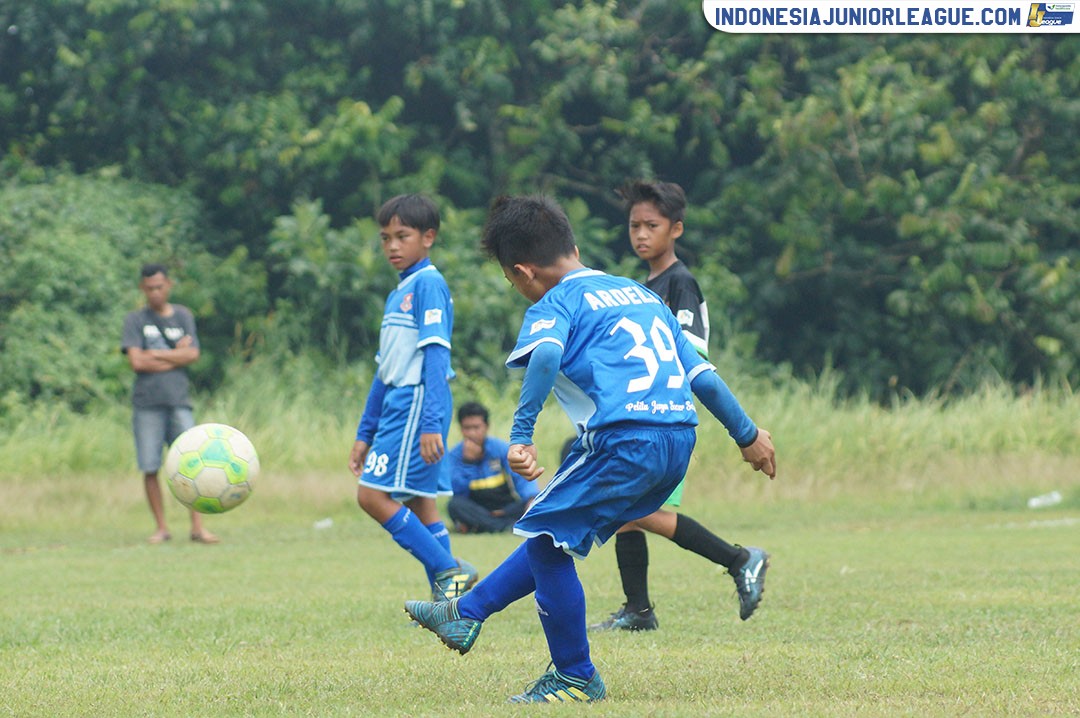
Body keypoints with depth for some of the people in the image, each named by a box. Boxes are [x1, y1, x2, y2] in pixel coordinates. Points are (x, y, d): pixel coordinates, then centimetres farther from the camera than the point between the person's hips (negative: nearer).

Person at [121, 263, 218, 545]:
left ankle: (198, 527, -7)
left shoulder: (183, 316, 12)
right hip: (147, 404, -1)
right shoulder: (135, 320, 6)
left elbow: (192, 354, 0)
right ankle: (161, 527, 6)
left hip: (178, 402, 1)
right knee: (150, 468, -2)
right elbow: (136, 361, -6)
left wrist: (155, 355, -4)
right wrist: (176, 355, -1)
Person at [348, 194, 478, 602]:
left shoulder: (429, 284, -8)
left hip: (417, 403, -9)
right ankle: (446, 594, 8)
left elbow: (436, 355, -17)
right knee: (418, 505, 7)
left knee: (373, 495, -14)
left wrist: (432, 423, -24)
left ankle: (449, 572, -11)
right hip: (397, 405, 9)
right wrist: (365, 435, 23)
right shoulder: (397, 295, 20)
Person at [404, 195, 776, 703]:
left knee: (547, 537, 4)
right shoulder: (641, 294, 24)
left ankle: (577, 678, 8)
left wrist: (521, 435, -28)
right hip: (678, 441, 9)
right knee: (555, 532, 21)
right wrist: (747, 434, 31)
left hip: (624, 440, -9)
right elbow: (700, 373, 25)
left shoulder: (555, 304, 2)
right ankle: (466, 614, 31)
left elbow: (544, 358, -22)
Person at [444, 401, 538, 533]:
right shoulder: (453, 456, -4)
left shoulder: (502, 448, -2)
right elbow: (458, 492, -15)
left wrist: (531, 498, -31)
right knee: (455, 504, -32)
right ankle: (507, 526, -36)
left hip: (504, 509, 0)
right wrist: (468, 461, -24)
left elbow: (522, 478, -11)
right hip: (476, 510, 0)